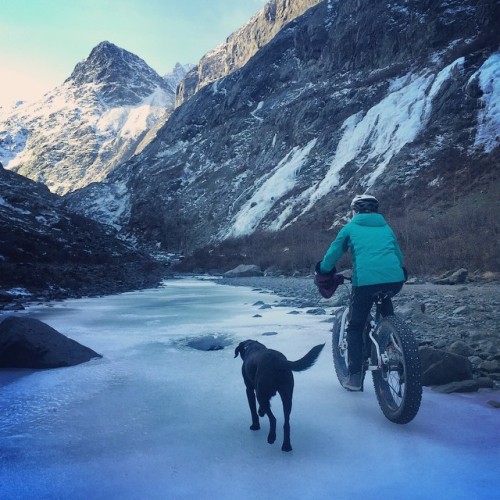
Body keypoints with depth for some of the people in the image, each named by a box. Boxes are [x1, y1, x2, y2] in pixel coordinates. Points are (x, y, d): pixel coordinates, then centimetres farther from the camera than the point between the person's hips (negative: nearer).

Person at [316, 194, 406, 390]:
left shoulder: (350, 228, 14)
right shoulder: (386, 227, 24)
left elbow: (331, 255, 12)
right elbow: (399, 256, 29)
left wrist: (323, 274, 29)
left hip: (365, 281, -3)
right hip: (395, 280, 3)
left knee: (354, 327, 14)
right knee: (385, 301, 37)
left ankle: (355, 376, 12)